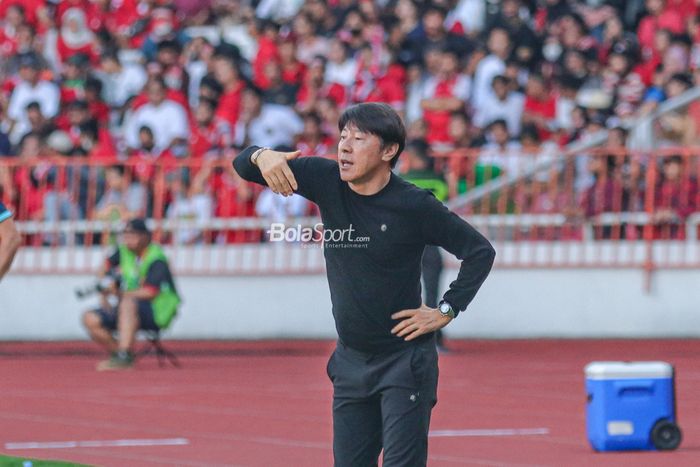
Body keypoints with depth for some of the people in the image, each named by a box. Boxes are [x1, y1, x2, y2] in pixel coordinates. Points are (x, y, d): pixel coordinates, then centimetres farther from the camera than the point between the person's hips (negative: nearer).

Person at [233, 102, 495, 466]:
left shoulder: (414, 206, -15)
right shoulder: (327, 182, -3)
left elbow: (480, 251, -6)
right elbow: (243, 166, -1)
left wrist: (445, 311, -9)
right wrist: (262, 156, -24)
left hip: (405, 363, -6)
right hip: (351, 362, 6)